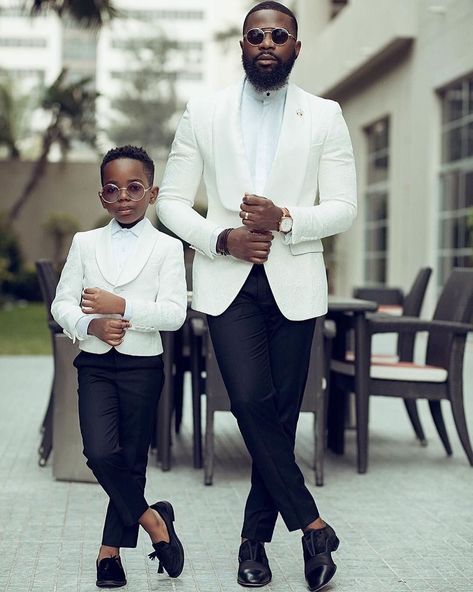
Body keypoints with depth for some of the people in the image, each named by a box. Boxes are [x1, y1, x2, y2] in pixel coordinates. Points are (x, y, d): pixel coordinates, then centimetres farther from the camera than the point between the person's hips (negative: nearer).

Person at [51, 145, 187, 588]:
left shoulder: (167, 247, -1)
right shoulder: (85, 243, 6)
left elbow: (174, 313, -10)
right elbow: (62, 304, 3)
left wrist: (121, 306, -20)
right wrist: (92, 325, -16)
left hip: (142, 365, -1)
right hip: (95, 364, 1)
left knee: (131, 458, 7)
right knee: (100, 453, -15)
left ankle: (111, 548, 22)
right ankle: (152, 519, 6)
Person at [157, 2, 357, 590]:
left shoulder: (325, 117, 7)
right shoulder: (203, 112, 8)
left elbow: (343, 207, 3)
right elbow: (172, 199, 7)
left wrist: (284, 219, -15)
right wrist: (221, 239, -10)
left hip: (294, 282, 1)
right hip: (227, 280, 0)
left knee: (281, 413, 3)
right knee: (251, 401, -15)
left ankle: (255, 537, 18)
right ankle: (311, 525, -1)